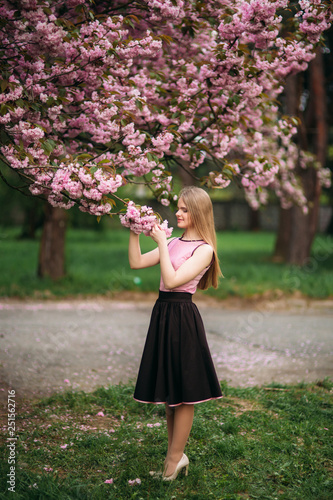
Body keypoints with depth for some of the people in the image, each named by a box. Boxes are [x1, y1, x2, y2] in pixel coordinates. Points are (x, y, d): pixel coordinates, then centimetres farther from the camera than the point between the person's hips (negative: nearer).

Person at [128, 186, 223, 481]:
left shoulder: (204, 249, -10)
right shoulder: (173, 243, 11)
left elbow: (172, 280, -20)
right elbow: (136, 263, 9)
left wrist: (162, 242, -17)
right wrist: (135, 232, 1)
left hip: (183, 318, -8)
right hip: (164, 315, 8)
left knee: (183, 392, 2)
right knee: (169, 390, 14)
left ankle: (174, 460, 12)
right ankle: (175, 456, 26)